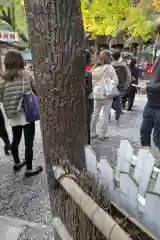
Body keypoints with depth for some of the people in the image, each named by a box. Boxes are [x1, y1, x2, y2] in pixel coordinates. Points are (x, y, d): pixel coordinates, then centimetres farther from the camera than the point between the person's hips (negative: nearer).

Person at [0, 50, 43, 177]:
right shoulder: (26, 74, -7)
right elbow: (36, 91, 0)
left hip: (12, 115, 4)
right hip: (27, 113, -4)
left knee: (15, 140, 20)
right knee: (29, 142, 5)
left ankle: (17, 163, 38)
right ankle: (29, 169, 16)